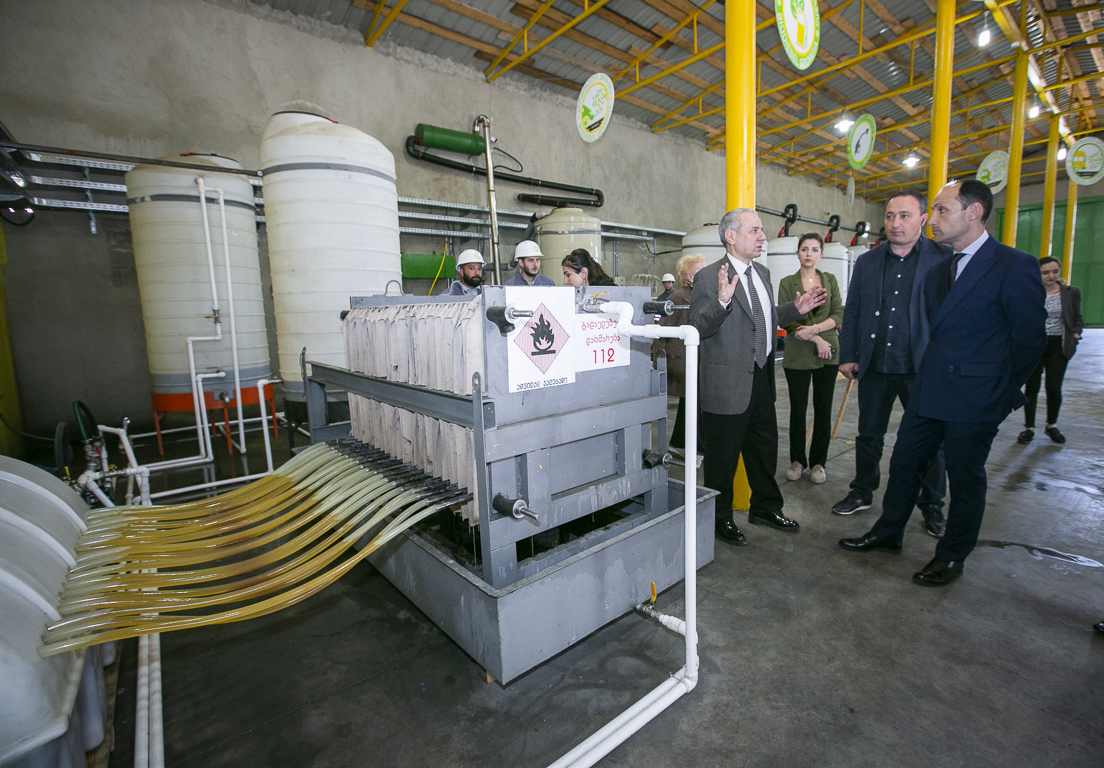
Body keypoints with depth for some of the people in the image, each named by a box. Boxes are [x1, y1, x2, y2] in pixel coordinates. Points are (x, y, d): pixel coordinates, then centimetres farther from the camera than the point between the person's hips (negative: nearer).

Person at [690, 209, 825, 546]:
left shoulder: (762, 273, 14)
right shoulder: (708, 278, -13)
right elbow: (697, 327, -20)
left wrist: (795, 309, 11)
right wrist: (722, 301, -35)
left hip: (762, 379, 8)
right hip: (728, 385, -8)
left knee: (765, 448, 21)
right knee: (723, 456, 6)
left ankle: (765, 507, 41)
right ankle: (720, 518, 26)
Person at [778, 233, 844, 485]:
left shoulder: (830, 280, 11)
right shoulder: (787, 282, 3)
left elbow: (838, 314, 3)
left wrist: (815, 328, -15)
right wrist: (817, 340, -13)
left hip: (827, 353, 2)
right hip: (798, 355, -2)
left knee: (823, 409, 4)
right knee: (798, 409, 3)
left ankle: (818, 462, 17)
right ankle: (797, 460, 18)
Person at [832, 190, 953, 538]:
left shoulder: (945, 260, -1)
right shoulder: (866, 262, 8)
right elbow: (852, 312, 9)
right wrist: (847, 356, 3)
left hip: (923, 368, -2)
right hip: (875, 366, 2)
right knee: (869, 435, 13)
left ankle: (932, 505, 27)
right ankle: (862, 493, 29)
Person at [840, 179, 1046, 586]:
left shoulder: (1014, 266, -10)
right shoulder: (937, 271, 11)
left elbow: (1029, 337, -6)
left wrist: (1002, 390, 1)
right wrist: (930, 379, 9)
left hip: (975, 400, -6)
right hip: (927, 392, 6)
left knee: (965, 478, 9)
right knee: (904, 463, 14)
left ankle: (952, 556, 26)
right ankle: (887, 533, 31)